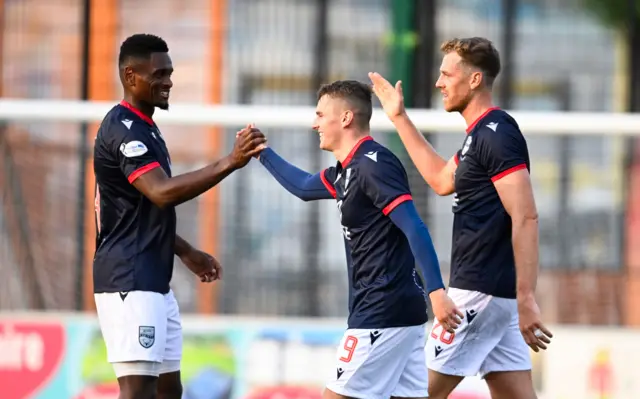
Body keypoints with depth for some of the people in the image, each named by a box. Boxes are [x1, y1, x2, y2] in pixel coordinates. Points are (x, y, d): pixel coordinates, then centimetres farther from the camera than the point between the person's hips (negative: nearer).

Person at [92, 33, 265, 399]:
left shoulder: (144, 128, 18)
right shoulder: (124, 129, -15)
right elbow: (163, 192, -29)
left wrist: (186, 252, 24)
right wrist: (229, 163, -34)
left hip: (154, 282, 11)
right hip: (130, 282, -11)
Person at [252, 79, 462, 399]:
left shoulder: (373, 165, -14)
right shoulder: (348, 170, 15)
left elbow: (415, 229, -23)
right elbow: (303, 186, 37)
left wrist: (436, 291, -31)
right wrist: (262, 153, 34)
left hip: (382, 314, -9)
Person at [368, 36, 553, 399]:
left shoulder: (496, 135, -15)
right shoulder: (481, 134, 16)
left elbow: (526, 218, -22)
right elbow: (442, 180, 34)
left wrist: (526, 298, -27)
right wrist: (401, 118, 33)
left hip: (480, 290, -10)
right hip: (495, 293, 10)